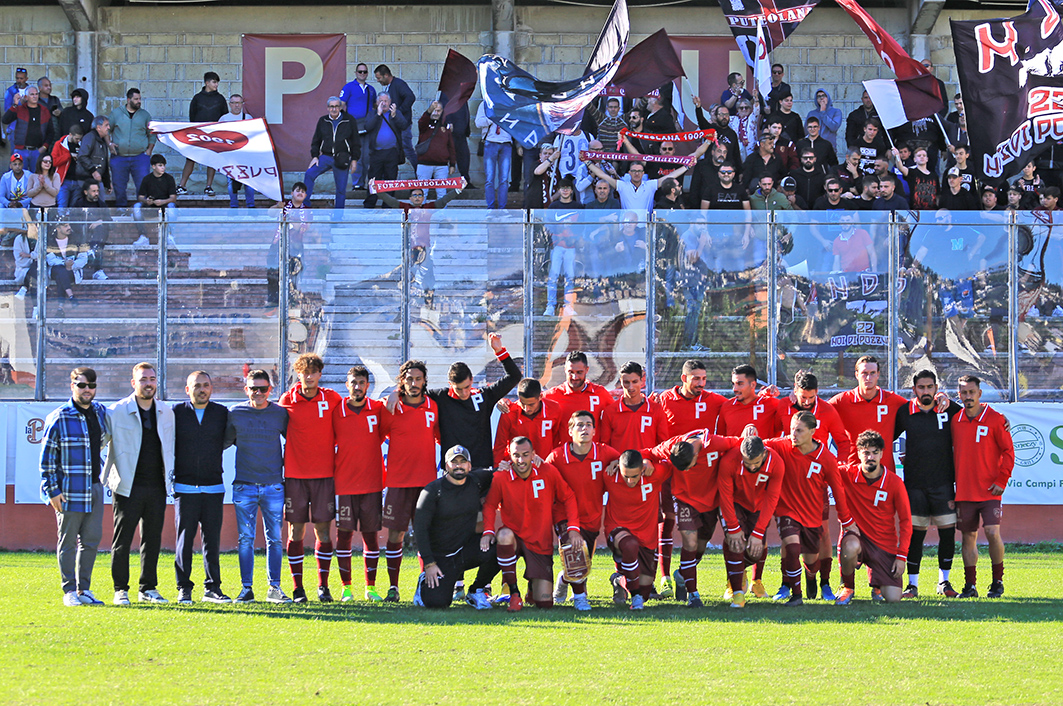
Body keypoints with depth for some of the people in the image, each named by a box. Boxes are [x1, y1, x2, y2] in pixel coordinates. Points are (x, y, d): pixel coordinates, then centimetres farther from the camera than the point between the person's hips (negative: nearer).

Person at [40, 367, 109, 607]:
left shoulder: (100, 413, 8)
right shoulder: (58, 419, -9)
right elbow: (47, 456, -8)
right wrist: (52, 490, -11)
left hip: (95, 487, 6)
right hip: (70, 490, -6)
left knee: (92, 539, 7)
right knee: (68, 541, 1)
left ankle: (84, 589, 16)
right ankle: (70, 591, 8)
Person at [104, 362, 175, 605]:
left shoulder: (166, 412, 10)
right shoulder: (116, 412, -3)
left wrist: (170, 480, 14)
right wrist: (106, 478, -5)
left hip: (157, 486, 4)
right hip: (128, 487, -4)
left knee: (152, 539, 8)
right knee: (122, 540, -1)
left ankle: (148, 588, 16)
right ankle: (120, 590, 6)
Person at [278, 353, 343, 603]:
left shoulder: (332, 399, 2)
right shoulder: (288, 400, 1)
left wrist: (335, 453, 5)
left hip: (324, 474, 0)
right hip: (295, 474, 0)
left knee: (323, 530, 0)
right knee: (296, 531, 0)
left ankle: (323, 586, 8)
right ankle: (298, 588, 5)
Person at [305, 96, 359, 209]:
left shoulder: (349, 121, 2)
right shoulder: (323, 121, 8)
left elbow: (356, 142, 5)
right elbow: (316, 141, 15)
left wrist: (354, 159, 0)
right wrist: (314, 156, 3)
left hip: (342, 159, -2)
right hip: (325, 157, 2)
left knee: (341, 189, 3)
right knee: (309, 174, -19)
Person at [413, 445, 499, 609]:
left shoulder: (475, 481, 0)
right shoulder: (433, 491, -11)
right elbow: (420, 528, -11)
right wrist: (429, 563, -17)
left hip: (468, 549, 3)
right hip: (442, 556, -3)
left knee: (495, 550, -29)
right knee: (436, 602, -21)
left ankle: (476, 591, -1)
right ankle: (425, 582, 17)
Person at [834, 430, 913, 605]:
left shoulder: (894, 483, -7)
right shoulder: (847, 475, -7)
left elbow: (905, 521, -1)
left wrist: (901, 556, -8)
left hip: (885, 544, 1)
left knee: (893, 598, -12)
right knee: (851, 547, -39)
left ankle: (877, 584, 27)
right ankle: (847, 587, -8)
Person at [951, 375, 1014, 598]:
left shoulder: (995, 419, -3)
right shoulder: (955, 420, 9)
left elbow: (1008, 451, -2)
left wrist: (1001, 481, -8)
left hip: (989, 491, -4)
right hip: (964, 491, 4)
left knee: (992, 533, -13)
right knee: (968, 536, 5)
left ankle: (997, 582, 2)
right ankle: (970, 585, 10)